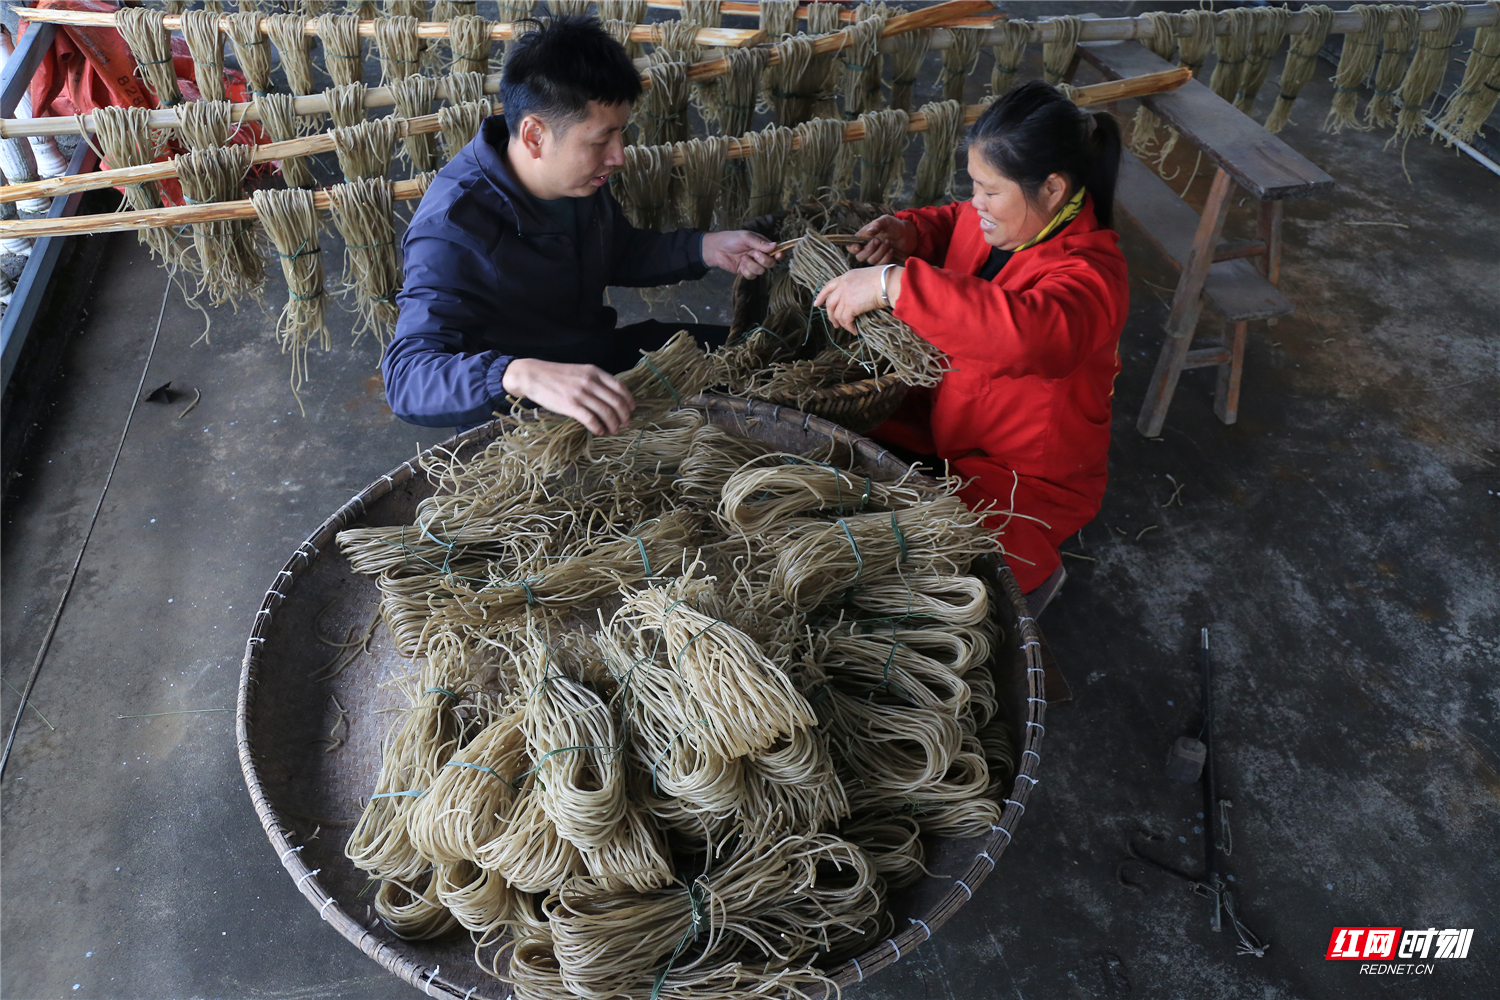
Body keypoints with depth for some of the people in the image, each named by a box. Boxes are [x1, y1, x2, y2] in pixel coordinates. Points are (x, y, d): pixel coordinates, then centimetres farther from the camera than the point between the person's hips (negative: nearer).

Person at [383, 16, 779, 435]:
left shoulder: (577, 172, -6)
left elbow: (621, 253, 15)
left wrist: (707, 249, -2)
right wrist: (521, 375, -60)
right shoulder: (452, 232, -30)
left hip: (601, 353, 8)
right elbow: (406, 374, -41)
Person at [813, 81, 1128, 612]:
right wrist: (907, 233, -6)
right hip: (944, 420, 8)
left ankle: (1033, 572, 12)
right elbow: (951, 222, 19)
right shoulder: (1001, 221, -6)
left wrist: (894, 282, -52)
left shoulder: (1090, 275, -31)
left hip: (1027, 478, -8)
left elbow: (1028, 332, -54)